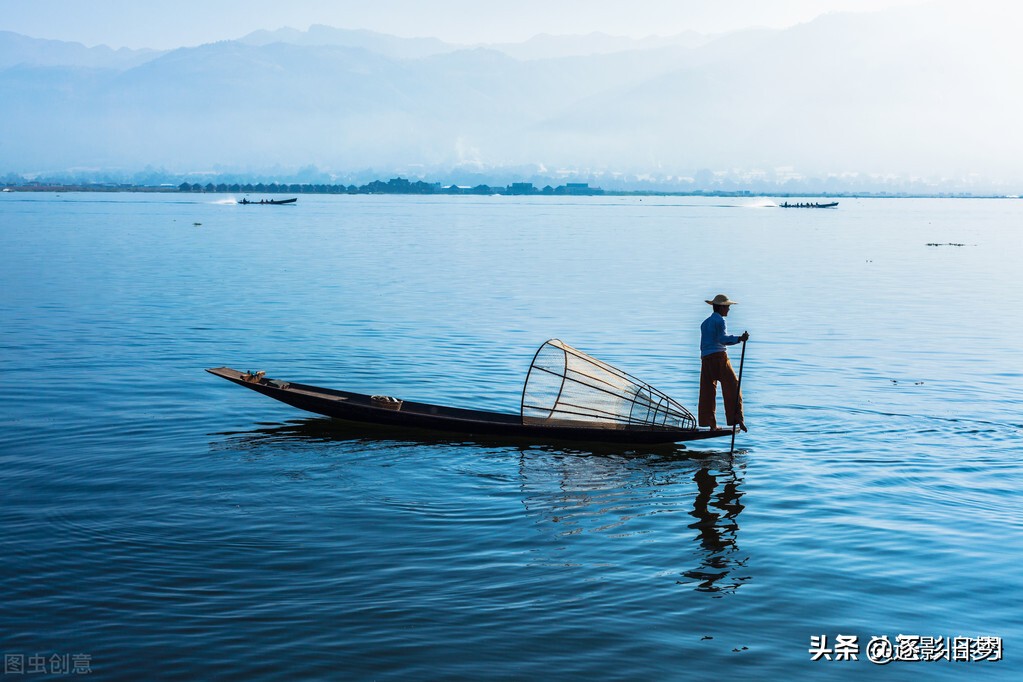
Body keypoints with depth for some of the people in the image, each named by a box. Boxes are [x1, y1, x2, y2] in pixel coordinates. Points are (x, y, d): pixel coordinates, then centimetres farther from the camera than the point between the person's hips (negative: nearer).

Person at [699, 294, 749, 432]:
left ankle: (710, 423, 2)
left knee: (707, 390, 4)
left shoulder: (705, 323, 22)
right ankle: (736, 418, -17)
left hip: (705, 358, 8)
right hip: (719, 356, -8)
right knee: (732, 385, -6)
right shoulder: (720, 320, -2)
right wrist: (739, 339, -26)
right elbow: (723, 339, -17)